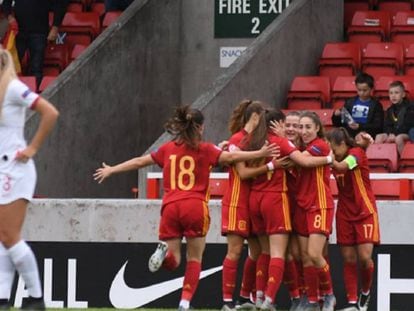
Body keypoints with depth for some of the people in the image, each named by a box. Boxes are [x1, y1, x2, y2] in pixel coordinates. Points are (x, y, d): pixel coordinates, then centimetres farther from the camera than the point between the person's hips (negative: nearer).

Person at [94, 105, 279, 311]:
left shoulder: (168, 149, 14)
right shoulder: (204, 150, 3)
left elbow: (139, 162, 20)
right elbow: (231, 157, -7)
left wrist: (111, 170, 31)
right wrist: (260, 154, -5)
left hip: (170, 207, 3)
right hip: (195, 207, -2)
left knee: (172, 262, 7)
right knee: (194, 259, 11)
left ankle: (164, 250, -27)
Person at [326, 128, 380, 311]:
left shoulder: (357, 153, -13)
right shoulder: (336, 160, 5)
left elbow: (341, 166, -31)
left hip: (365, 212, -5)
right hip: (345, 214, 5)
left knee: (365, 257, -12)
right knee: (348, 259, -2)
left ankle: (365, 293, 12)